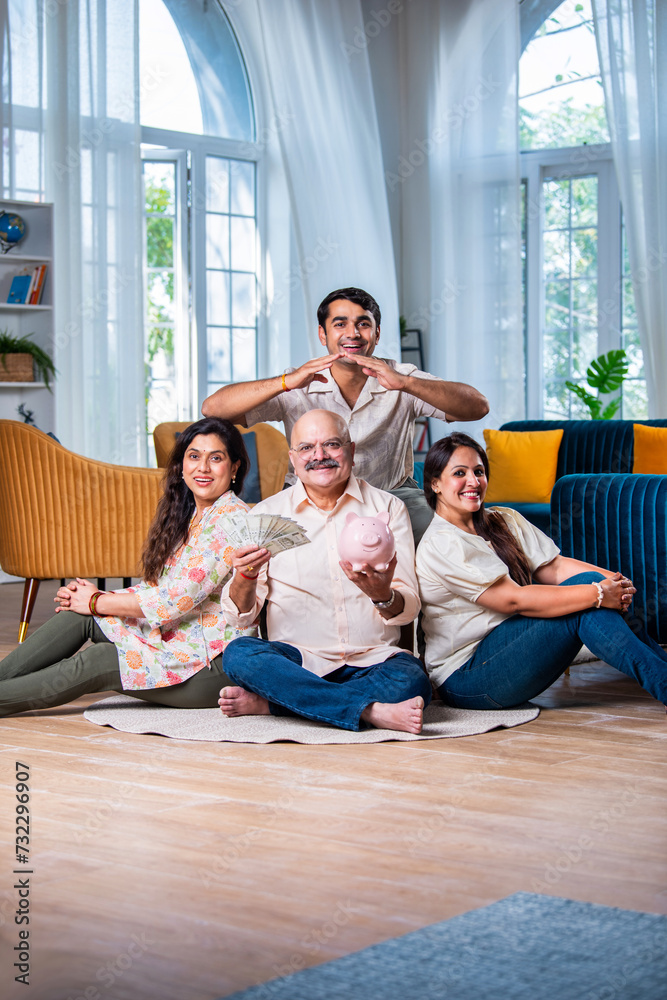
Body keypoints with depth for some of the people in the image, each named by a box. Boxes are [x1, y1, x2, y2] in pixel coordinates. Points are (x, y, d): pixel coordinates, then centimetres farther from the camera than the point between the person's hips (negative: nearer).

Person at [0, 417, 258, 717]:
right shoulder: (190, 515, 14)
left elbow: (177, 599, -20)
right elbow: (159, 587, 12)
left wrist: (96, 602, -9)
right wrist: (93, 596, -3)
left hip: (215, 664, -8)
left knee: (94, 663, -19)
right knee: (78, 615, -4)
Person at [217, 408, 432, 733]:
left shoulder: (388, 508, 8)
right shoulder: (266, 514, 7)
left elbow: (407, 610, 1)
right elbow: (240, 615, 3)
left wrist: (382, 595, -23)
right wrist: (245, 576, -20)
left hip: (372, 662, 0)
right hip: (298, 660, 0)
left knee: (411, 681, -32)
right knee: (239, 654, -30)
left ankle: (266, 702, -23)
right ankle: (372, 711, -33)